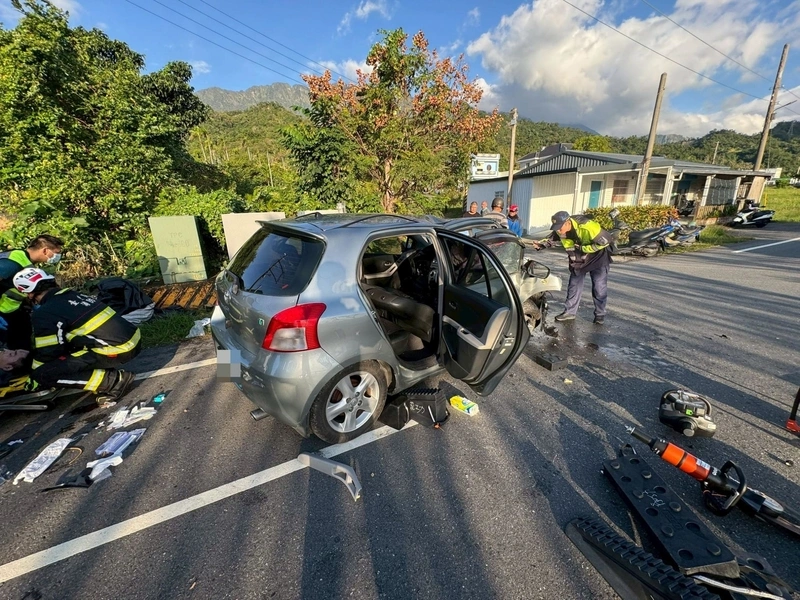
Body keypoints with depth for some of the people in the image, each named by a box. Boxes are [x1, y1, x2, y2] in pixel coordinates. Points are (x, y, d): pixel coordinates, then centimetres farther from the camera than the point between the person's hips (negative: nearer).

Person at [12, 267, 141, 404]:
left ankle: (113, 381, -6)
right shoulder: (74, 295, 19)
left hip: (117, 350, -8)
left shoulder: (45, 314, -4)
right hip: (133, 339, 8)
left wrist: (33, 380, 23)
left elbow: (46, 353, 4)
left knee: (43, 373, 0)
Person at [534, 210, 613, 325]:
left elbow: (605, 241, -31)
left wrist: (583, 248, -28)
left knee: (599, 288, 2)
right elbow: (552, 238, 2)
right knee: (574, 286, 8)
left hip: (598, 258, -5)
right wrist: (541, 244, -19)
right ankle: (570, 312, 18)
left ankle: (600, 314, 17)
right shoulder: (560, 229, -17)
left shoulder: (587, 226, -36)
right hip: (578, 260, 5)